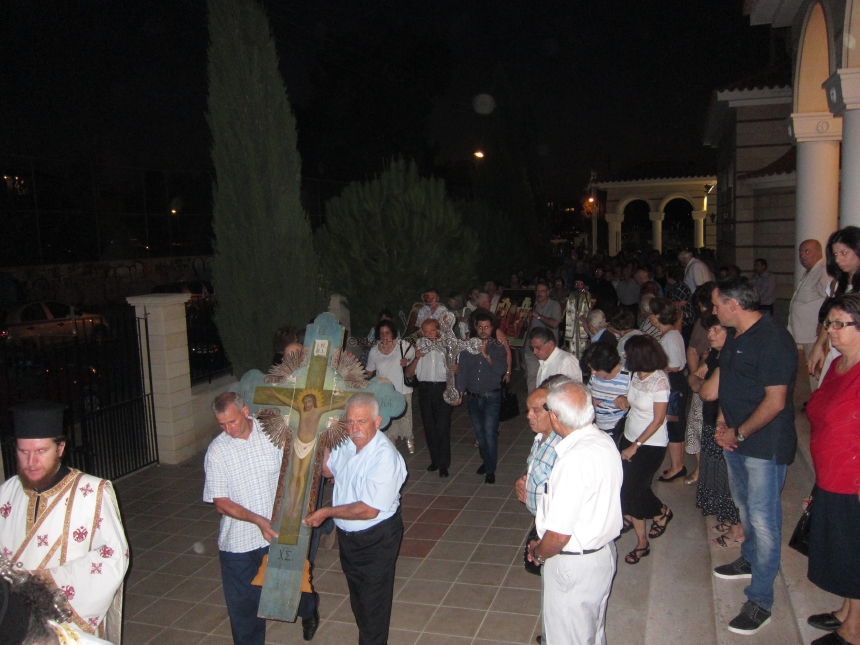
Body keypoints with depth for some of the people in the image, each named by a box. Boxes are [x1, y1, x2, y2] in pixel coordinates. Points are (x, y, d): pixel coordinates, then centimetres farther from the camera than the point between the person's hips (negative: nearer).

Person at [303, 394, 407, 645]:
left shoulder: (385, 457, -30)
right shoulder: (346, 443, -8)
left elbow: (369, 510, -30)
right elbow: (327, 469, 13)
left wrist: (326, 512, -22)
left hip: (376, 539, -8)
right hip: (347, 534, 8)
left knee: (373, 602, 12)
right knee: (356, 594, 27)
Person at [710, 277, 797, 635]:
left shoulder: (773, 340, -22)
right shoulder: (735, 336, 8)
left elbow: (775, 401, -23)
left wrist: (739, 434, -16)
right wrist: (722, 422, 4)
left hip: (765, 445, -9)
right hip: (736, 439, 9)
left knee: (762, 518, -3)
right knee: (744, 505, 24)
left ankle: (760, 601, 8)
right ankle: (750, 560, 45)